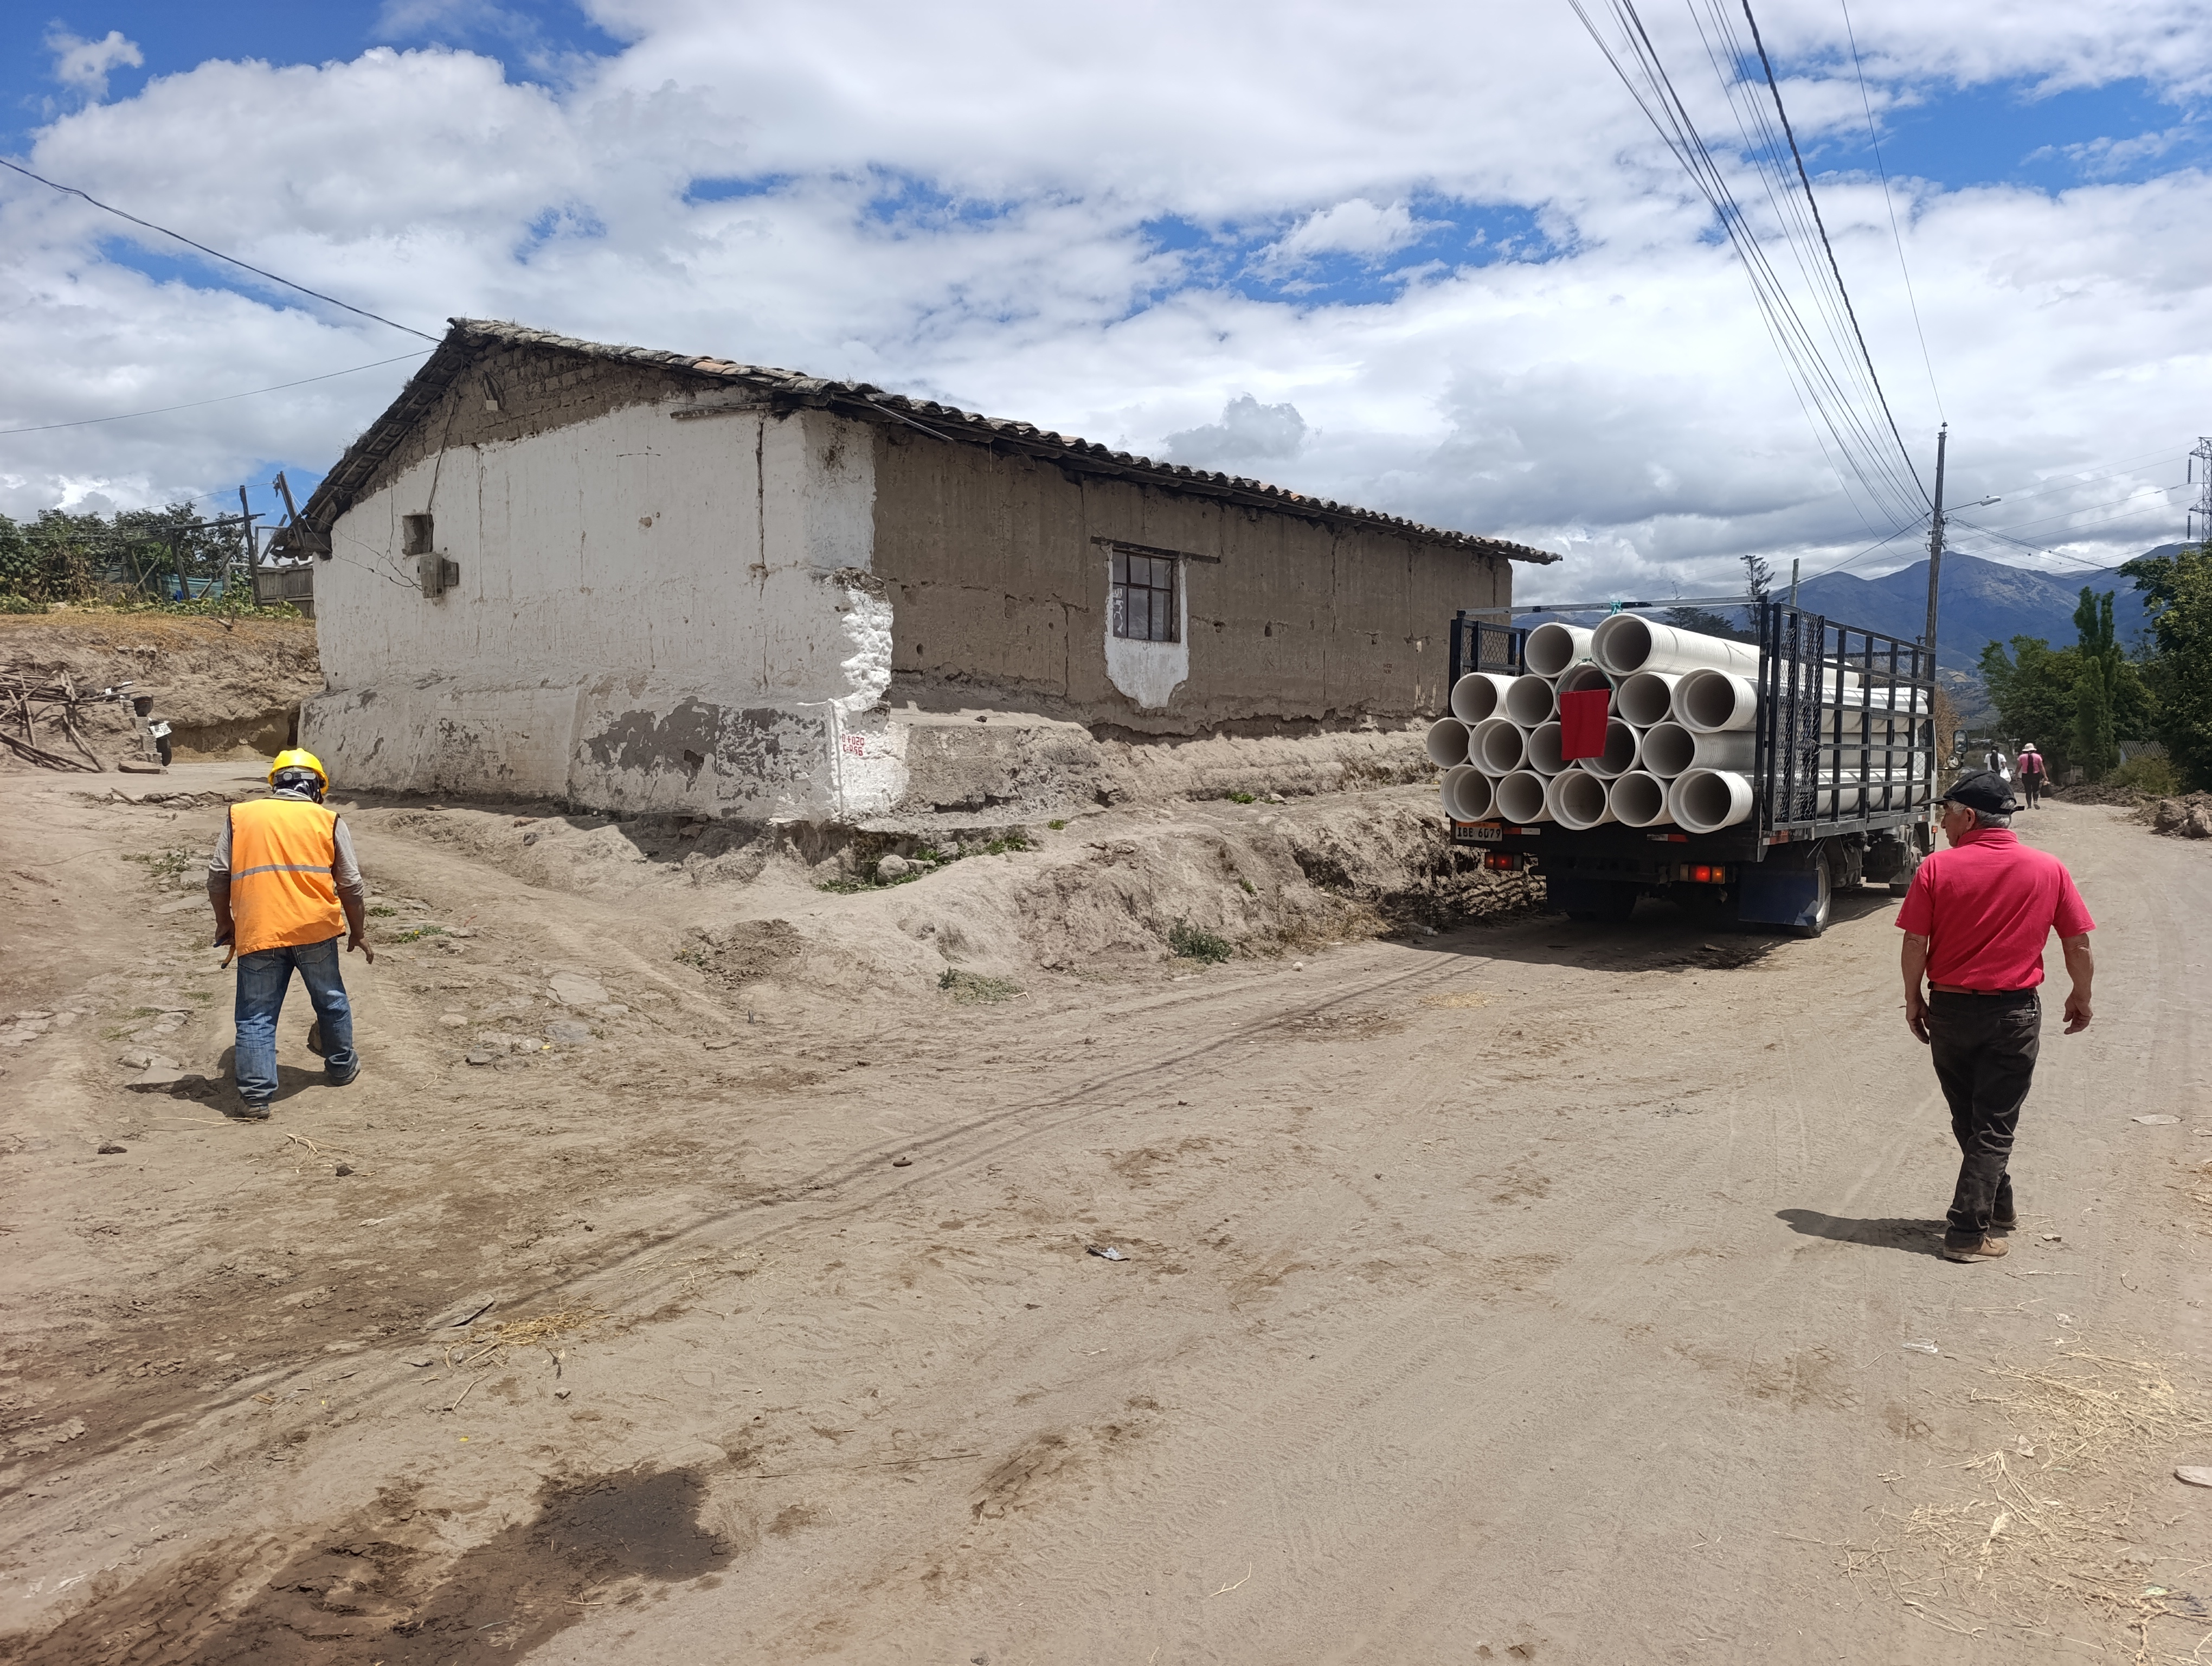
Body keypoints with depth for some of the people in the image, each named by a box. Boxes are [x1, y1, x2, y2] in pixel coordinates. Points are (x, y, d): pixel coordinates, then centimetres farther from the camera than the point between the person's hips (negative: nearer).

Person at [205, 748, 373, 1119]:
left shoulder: (240, 815, 10)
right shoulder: (328, 820, 6)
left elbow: (217, 874, 7)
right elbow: (350, 883, 5)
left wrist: (224, 921, 20)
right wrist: (359, 931, 16)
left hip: (257, 932, 0)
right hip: (315, 928, 0)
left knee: (257, 1016, 6)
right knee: (330, 1000, 20)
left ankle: (257, 1097, 3)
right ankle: (341, 1066, 34)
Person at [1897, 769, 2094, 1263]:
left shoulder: (1937, 868, -10)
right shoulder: (2048, 870, -5)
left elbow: (1915, 944, -9)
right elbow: (2078, 945, 1)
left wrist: (1914, 1000, 5)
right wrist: (2081, 998, 17)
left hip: (1950, 1010, 0)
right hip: (2015, 1013, 0)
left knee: (1968, 1119, 18)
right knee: (1994, 1126, 6)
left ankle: (1998, 1207, 33)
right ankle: (1969, 1231, 2)